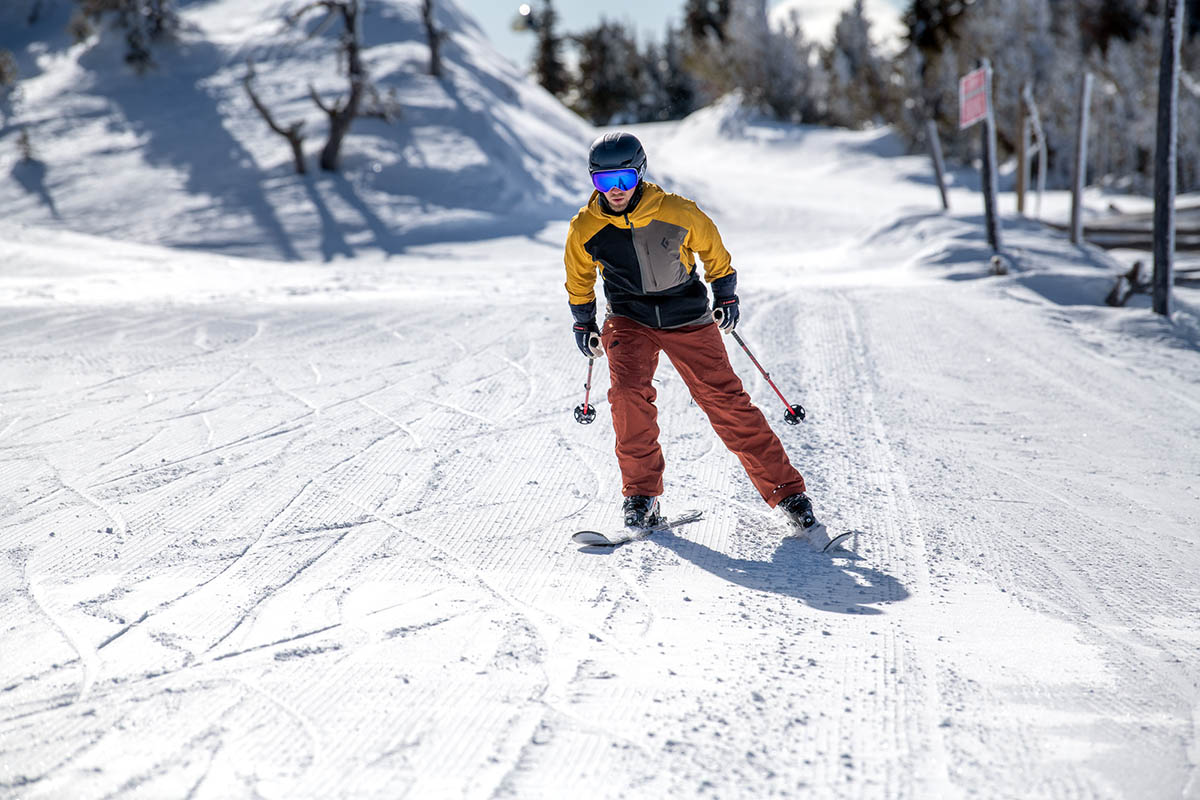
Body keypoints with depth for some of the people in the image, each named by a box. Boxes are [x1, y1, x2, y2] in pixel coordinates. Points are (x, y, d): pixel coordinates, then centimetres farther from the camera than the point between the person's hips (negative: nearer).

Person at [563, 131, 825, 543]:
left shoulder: (677, 212, -16)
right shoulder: (585, 228, -11)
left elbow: (712, 250, 4)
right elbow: (579, 278, 10)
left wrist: (727, 295, 14)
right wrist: (583, 323, 19)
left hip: (687, 319, -1)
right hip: (628, 320, 1)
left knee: (726, 401, -7)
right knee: (629, 394, -24)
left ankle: (786, 491, 0)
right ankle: (642, 496, -9)